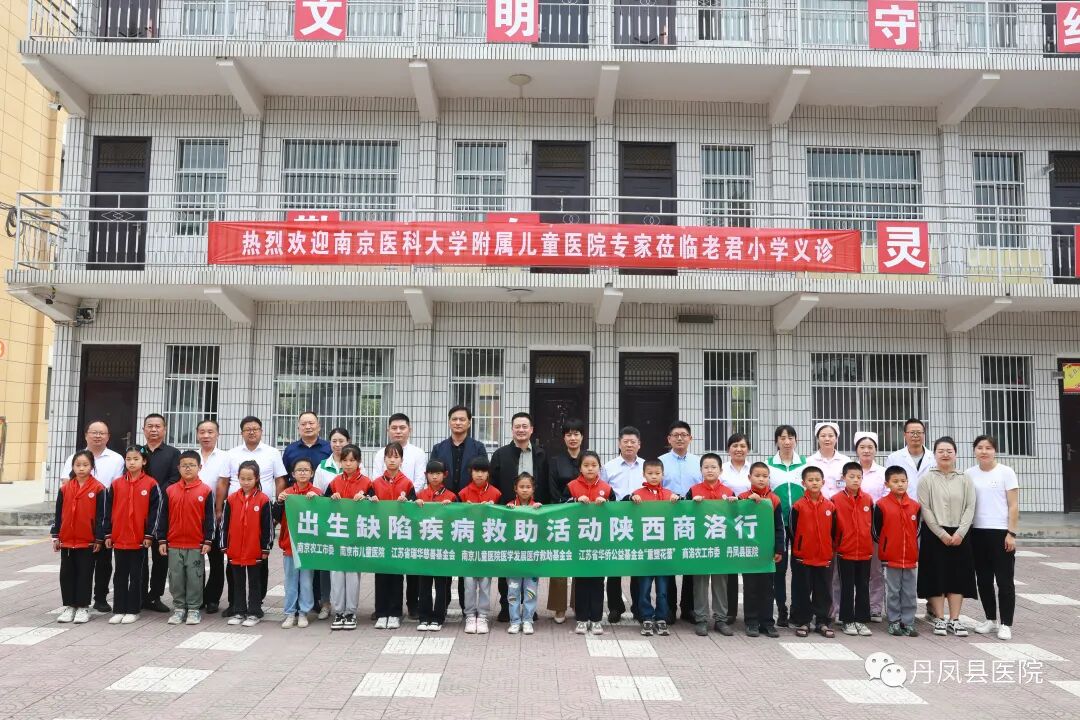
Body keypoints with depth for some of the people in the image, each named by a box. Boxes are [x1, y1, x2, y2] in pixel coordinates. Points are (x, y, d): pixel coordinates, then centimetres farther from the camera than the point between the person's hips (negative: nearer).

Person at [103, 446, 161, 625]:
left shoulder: (151, 484, -4)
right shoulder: (116, 484, 4)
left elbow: (154, 511, -5)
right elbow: (109, 510, 7)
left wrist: (149, 535, -8)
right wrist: (108, 534, 3)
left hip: (139, 539, -3)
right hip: (119, 538, 3)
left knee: (136, 575, 6)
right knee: (120, 575, 10)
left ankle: (133, 610, 13)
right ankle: (118, 610, 17)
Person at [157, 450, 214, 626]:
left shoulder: (206, 491, -3)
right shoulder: (170, 491, 4)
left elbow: (209, 518, -2)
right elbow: (163, 517, 7)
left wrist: (208, 541, -5)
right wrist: (162, 540, 4)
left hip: (196, 545, -2)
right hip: (174, 544, 3)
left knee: (195, 578, 4)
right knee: (176, 578, 9)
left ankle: (194, 609, 14)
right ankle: (179, 608, 21)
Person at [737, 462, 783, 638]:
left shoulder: (774, 499, 3)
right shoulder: (743, 498, -1)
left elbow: (779, 527, 5)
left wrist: (779, 549, 0)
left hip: (768, 549, 1)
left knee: (767, 587, 7)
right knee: (750, 587, 6)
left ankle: (767, 622, 15)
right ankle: (752, 622, 13)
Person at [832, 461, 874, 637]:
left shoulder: (868, 499, 3)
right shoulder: (836, 499, -7)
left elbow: (871, 524, 12)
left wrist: (870, 544, 13)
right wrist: (835, 545, -1)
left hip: (865, 551, 3)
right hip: (845, 552, -3)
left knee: (863, 587, 9)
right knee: (847, 588, 5)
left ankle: (861, 620, 18)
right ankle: (847, 621, 14)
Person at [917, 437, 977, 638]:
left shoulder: (965, 479, 5)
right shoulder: (927, 479, 0)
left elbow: (970, 508, 0)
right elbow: (925, 509, -5)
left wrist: (960, 533, -11)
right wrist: (942, 534, -12)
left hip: (959, 535, 2)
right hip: (934, 534, -2)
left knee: (958, 576, 3)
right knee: (936, 575, 0)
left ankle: (955, 620, 11)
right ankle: (939, 619, 9)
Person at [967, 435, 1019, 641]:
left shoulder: (1005, 472, -3)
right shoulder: (969, 474, 6)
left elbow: (1013, 506, -5)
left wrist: (1011, 533, -11)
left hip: (1001, 532, -4)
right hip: (977, 533, 4)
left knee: (1004, 580, 0)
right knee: (983, 579, 10)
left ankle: (1006, 624, 8)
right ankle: (990, 619, 23)